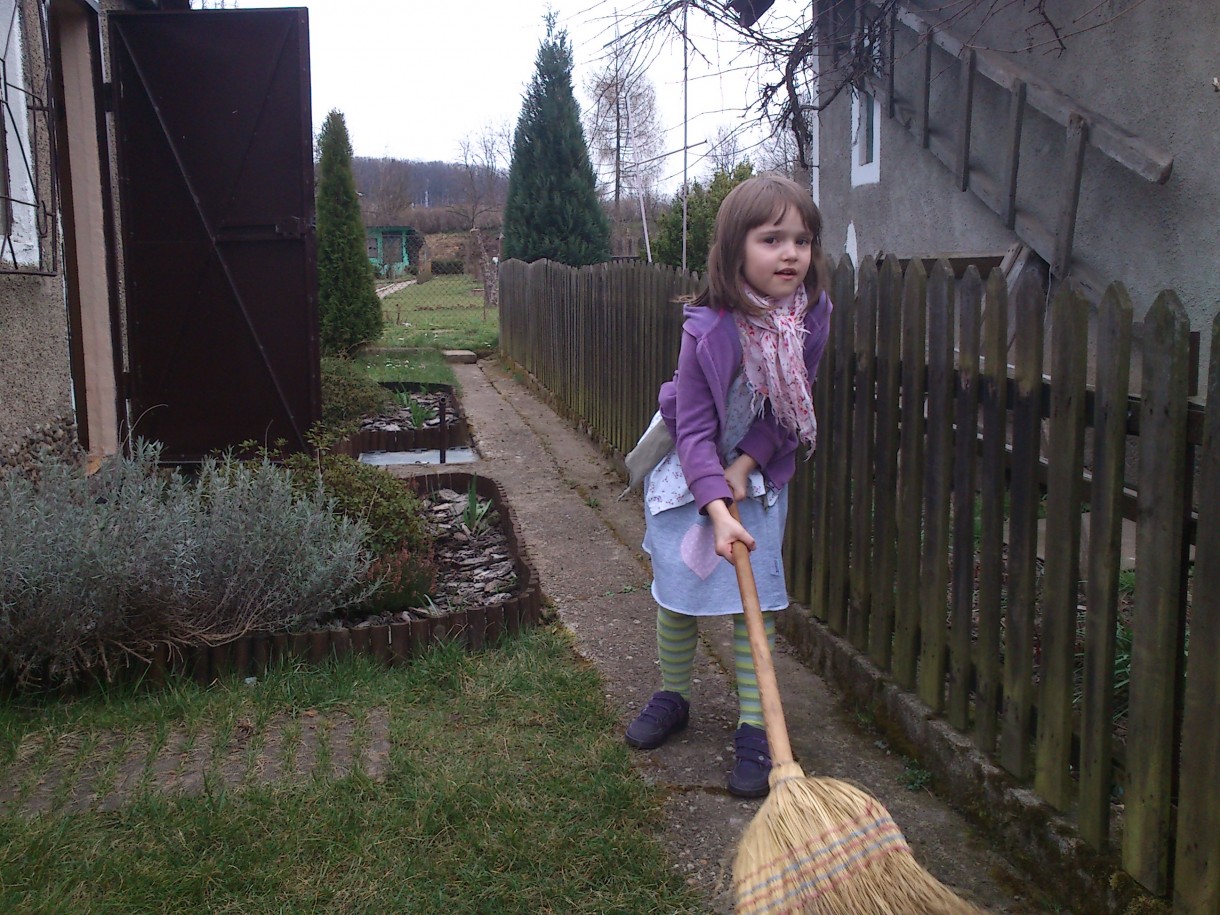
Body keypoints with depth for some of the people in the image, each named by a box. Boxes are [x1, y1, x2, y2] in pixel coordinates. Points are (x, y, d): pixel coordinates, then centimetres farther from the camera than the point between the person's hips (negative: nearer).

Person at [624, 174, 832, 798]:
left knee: (755, 600, -1)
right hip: (688, 471, -2)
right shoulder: (709, 330, -29)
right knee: (677, 593, 8)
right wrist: (717, 510, -36)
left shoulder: (812, 315, -18)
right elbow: (694, 430, -26)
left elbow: (787, 411, -7)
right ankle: (672, 697, 31)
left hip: (760, 472, 2)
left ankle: (754, 727, 10)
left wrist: (746, 466, -17)